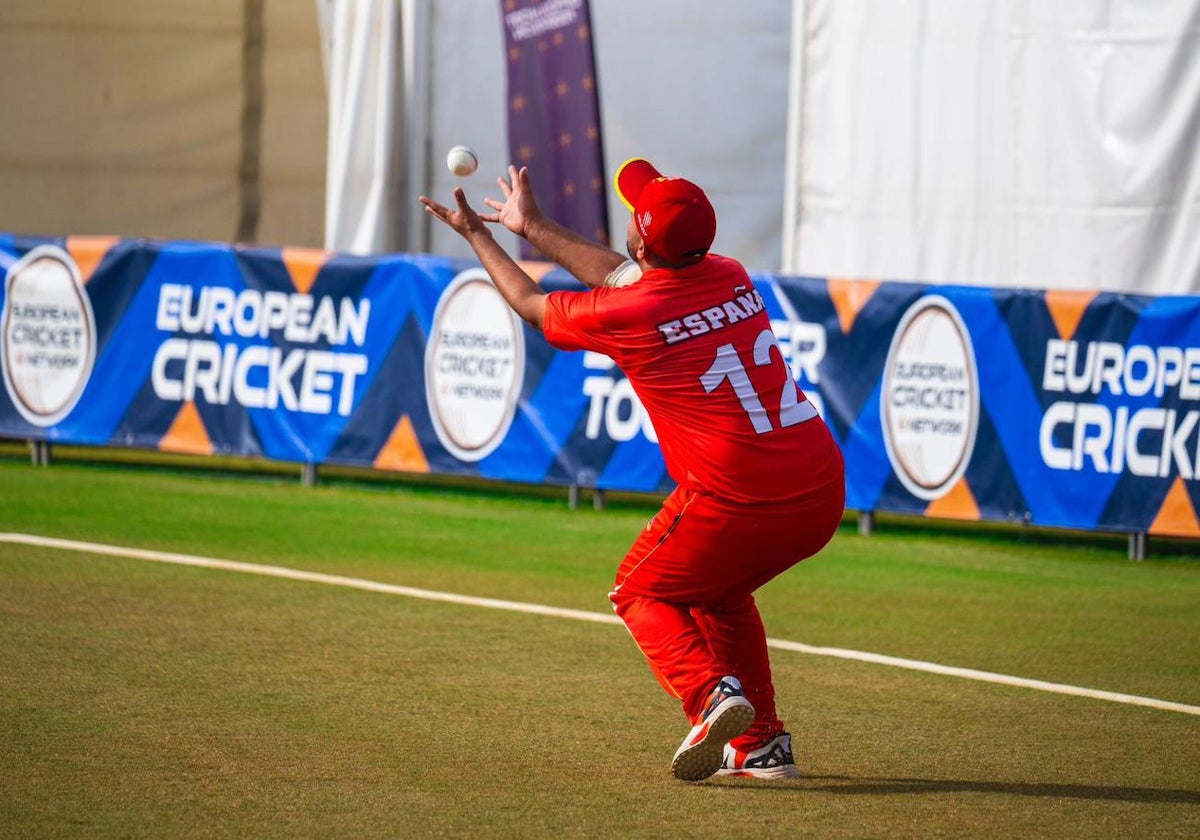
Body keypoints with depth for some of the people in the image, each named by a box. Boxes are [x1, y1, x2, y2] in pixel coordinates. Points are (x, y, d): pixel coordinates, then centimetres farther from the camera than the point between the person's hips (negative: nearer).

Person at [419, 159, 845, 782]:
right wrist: (533, 228, 39)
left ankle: (711, 693, -8)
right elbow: (621, 277, 29)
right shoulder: (732, 278, 10)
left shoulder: (623, 315, -7)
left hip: (734, 504, -6)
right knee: (717, 591, 30)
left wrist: (477, 235, 32)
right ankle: (762, 745, 23)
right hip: (824, 495, 6)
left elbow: (532, 304, 16)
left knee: (641, 593, 18)